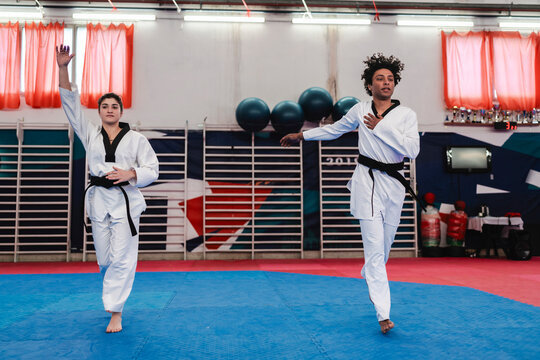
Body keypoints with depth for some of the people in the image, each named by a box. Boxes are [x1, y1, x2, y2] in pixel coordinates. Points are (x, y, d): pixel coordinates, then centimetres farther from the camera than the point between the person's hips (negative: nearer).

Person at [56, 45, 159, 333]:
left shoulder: (136, 139, 5)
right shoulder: (90, 134, 11)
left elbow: (152, 170, 4)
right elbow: (71, 103, 5)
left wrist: (130, 174, -16)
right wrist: (63, 69, -4)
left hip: (126, 200, -3)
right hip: (99, 199, 3)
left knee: (121, 258, -6)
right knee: (104, 259, 8)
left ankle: (115, 312, 3)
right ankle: (115, 296, 34)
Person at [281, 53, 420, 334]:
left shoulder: (406, 115, 0)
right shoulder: (360, 110, 4)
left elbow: (412, 149, -14)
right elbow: (335, 129, 20)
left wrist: (380, 128, -15)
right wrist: (302, 135, 24)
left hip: (393, 183, 2)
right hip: (367, 181, -2)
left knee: (384, 243, 16)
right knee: (374, 247, -9)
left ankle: (370, 278, 49)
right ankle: (383, 314, -6)